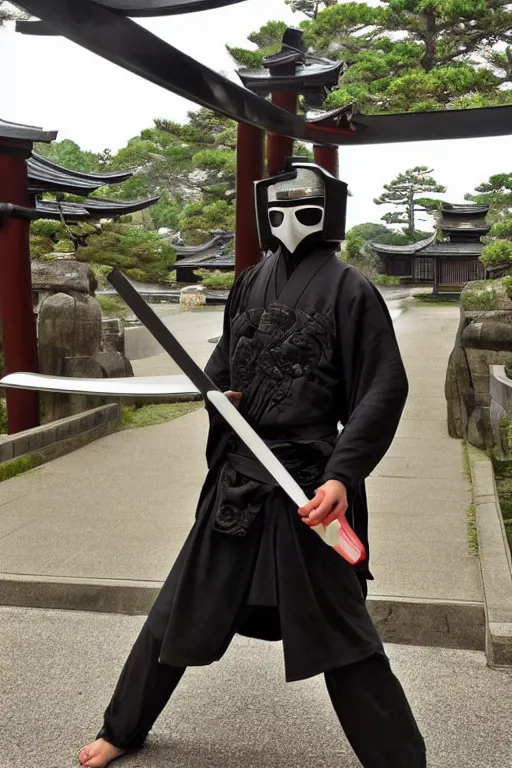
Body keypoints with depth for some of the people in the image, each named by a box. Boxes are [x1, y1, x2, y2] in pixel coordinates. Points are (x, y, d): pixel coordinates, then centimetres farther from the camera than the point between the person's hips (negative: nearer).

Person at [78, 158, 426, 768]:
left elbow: (382, 391, -11)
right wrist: (216, 391, -1)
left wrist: (343, 474, -22)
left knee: (340, 636, 1)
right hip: (236, 476, 6)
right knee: (180, 610, 18)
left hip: (307, 483, -6)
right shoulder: (251, 284, 9)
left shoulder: (347, 288, -8)